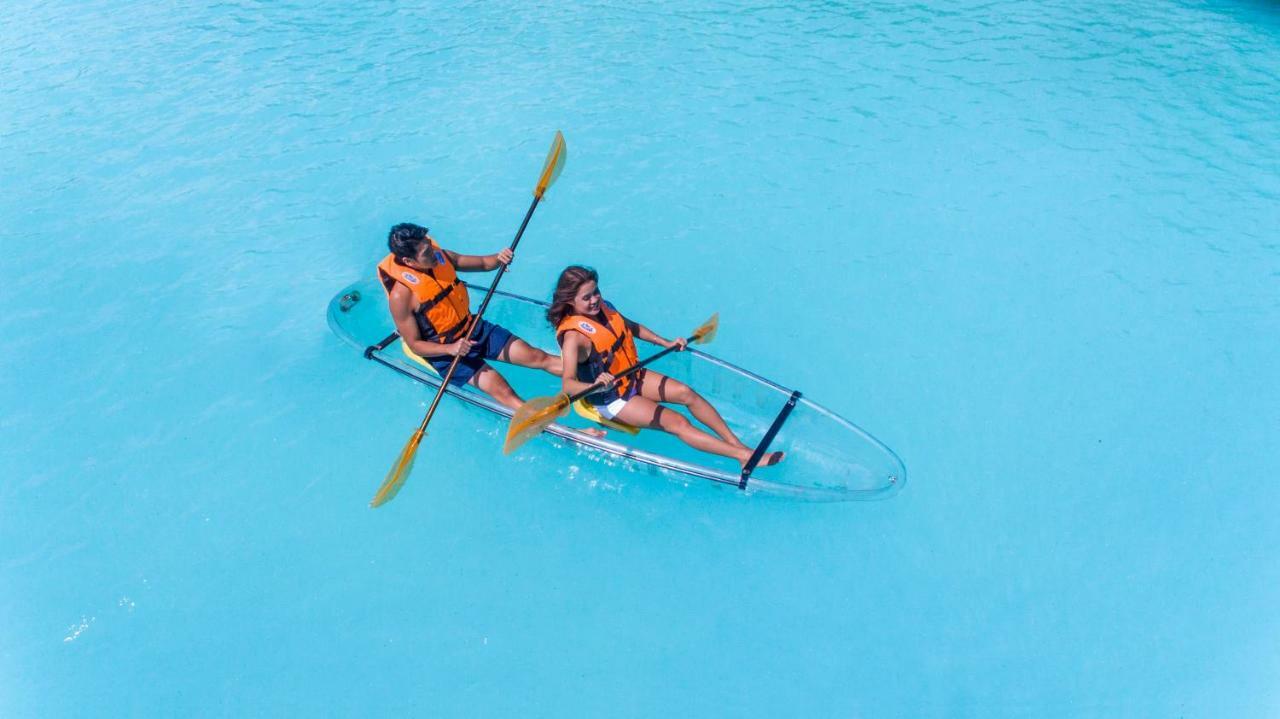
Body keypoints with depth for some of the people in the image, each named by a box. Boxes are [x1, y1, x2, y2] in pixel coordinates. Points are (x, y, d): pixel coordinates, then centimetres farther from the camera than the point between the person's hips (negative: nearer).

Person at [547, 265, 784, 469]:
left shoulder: (603, 307, -4)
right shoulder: (574, 336, -28)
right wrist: (595, 385, -59)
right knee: (677, 422, -16)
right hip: (611, 399, -8)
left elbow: (632, 327, 15)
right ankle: (745, 456, -17)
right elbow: (568, 384, -39)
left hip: (632, 376, 8)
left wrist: (665, 343, 10)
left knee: (686, 392, -5)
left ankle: (736, 442, -3)